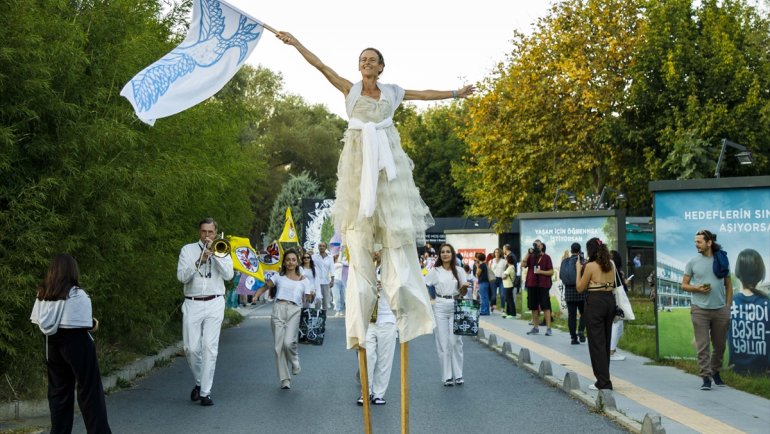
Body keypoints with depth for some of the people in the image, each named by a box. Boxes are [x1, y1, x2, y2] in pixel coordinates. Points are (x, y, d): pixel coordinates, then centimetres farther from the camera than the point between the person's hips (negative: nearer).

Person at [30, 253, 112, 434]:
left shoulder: (43, 294, 3)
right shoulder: (77, 294, -15)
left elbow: (39, 322, 2)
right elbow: (85, 324, -17)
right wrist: (94, 324, 3)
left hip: (53, 345, 6)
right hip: (77, 345, -5)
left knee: (59, 391, 14)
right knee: (90, 391, 4)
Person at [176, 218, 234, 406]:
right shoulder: (188, 250, 7)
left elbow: (228, 274, -5)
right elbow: (182, 276, -4)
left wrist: (214, 253, -10)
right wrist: (199, 261, -16)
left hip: (214, 304, 0)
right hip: (192, 304, 0)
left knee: (210, 348, -6)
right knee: (191, 348, -2)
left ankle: (205, 392, -2)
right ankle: (199, 382, 23)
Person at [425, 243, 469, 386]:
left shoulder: (459, 271, 8)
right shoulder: (435, 271, 5)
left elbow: (464, 292, 7)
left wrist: (464, 289, -13)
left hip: (455, 307, 1)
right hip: (440, 307, 0)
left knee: (455, 341, -1)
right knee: (443, 342, 0)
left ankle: (458, 375, 8)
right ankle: (447, 376, 6)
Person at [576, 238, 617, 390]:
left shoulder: (590, 266, -11)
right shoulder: (611, 265, 8)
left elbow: (580, 288, -5)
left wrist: (579, 269, 5)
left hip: (595, 302, -7)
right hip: (610, 301, 7)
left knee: (596, 343, -1)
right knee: (606, 342, 17)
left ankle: (603, 382, -2)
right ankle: (604, 379, 25)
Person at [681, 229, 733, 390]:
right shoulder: (693, 262, 3)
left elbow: (728, 285, 9)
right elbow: (684, 285, 7)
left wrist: (728, 308, 3)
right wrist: (697, 288, -13)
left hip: (720, 310, 1)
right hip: (700, 310, -1)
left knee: (720, 345, 10)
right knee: (702, 346, -5)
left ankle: (715, 372, 30)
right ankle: (706, 377, -2)